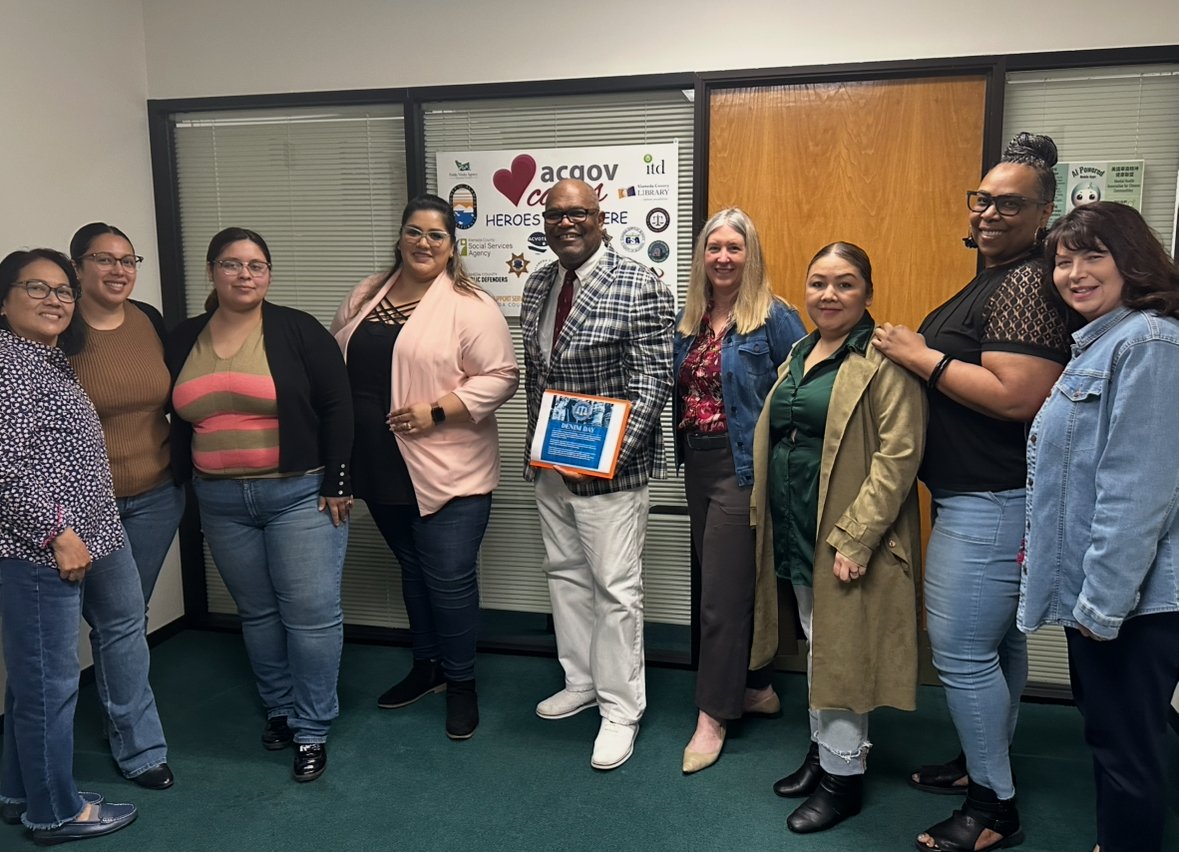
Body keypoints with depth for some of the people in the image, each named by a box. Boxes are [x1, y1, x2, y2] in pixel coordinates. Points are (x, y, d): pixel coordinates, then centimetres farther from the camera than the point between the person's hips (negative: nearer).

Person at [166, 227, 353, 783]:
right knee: (257, 613, 15)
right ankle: (279, 710, 31)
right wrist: (184, 486, 11)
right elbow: (176, 419, 14)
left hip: (301, 494, -4)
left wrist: (337, 482, -11)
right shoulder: (183, 340, 8)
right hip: (221, 502, 5)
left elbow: (335, 407, -7)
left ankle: (312, 729, 12)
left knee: (311, 613, -2)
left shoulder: (297, 331, -6)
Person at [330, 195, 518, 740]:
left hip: (449, 471, -6)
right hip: (384, 469, 7)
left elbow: (500, 377, -14)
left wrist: (436, 411, -21)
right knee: (412, 568, 20)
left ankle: (461, 682, 20)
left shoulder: (469, 306, -11)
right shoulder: (364, 297, 10)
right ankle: (426, 666, 37)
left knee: (449, 577, 0)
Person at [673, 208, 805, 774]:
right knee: (724, 582, 16)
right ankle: (756, 688, 32)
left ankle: (712, 715, 10)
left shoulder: (774, 318, -9)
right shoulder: (689, 319, 10)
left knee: (721, 592, -3)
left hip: (742, 466, -7)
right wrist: (682, 445, 8)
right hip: (698, 463, 7)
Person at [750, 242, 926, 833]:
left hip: (847, 533, -8)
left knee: (839, 649, 3)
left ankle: (843, 775, 19)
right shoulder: (800, 353, 12)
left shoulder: (884, 361, -14)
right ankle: (822, 749, 35)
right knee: (816, 644, 19)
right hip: (795, 529, 8)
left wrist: (855, 538, -22)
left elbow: (898, 455, -20)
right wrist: (767, 515, 14)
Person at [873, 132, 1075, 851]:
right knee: (999, 641, 21)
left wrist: (921, 356, -19)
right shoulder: (997, 278, 16)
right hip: (982, 497, 11)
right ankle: (985, 763, 37)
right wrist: (922, 354, 11)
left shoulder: (1028, 285, -17)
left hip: (991, 506, -11)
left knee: (960, 650, -4)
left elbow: (1016, 395, -27)